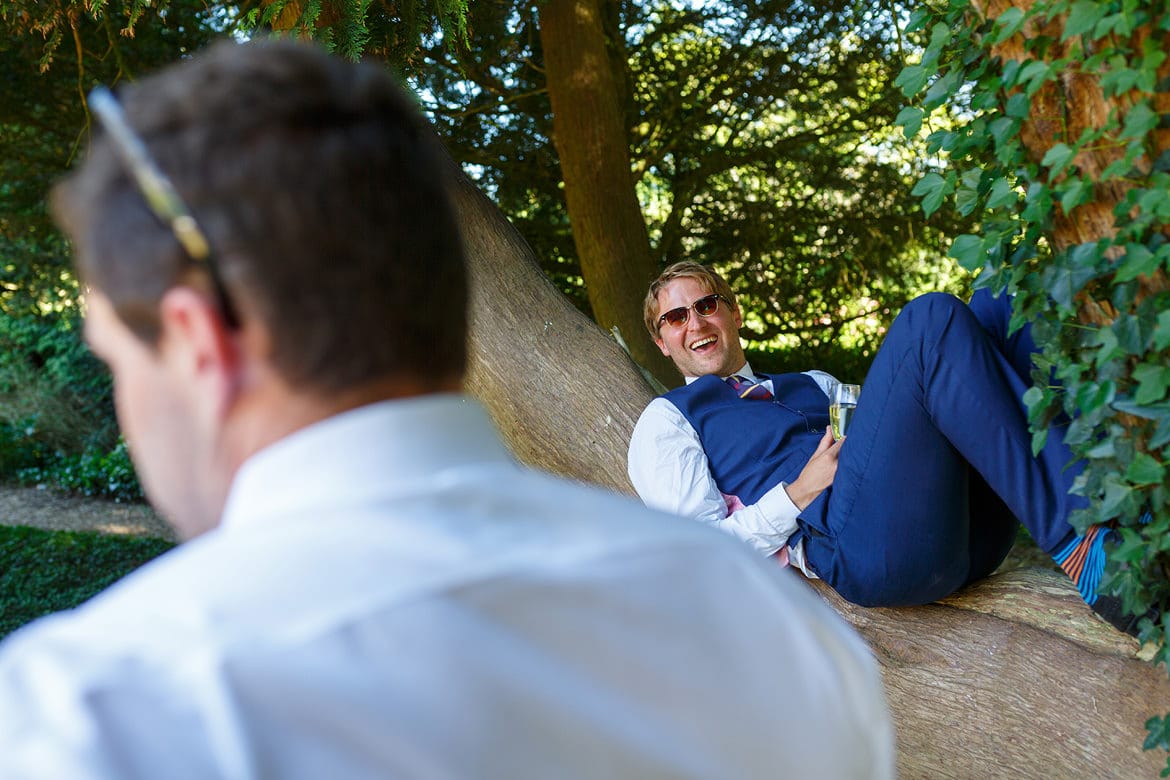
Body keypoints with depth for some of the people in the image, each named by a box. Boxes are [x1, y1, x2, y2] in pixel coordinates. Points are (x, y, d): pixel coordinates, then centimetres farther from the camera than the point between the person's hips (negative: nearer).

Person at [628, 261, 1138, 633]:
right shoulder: (667, 420, 20)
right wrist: (800, 492, -6)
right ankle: (1077, 547, -32)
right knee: (931, 319, -22)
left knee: (995, 306, -9)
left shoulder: (815, 386, 38)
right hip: (860, 546, -6)